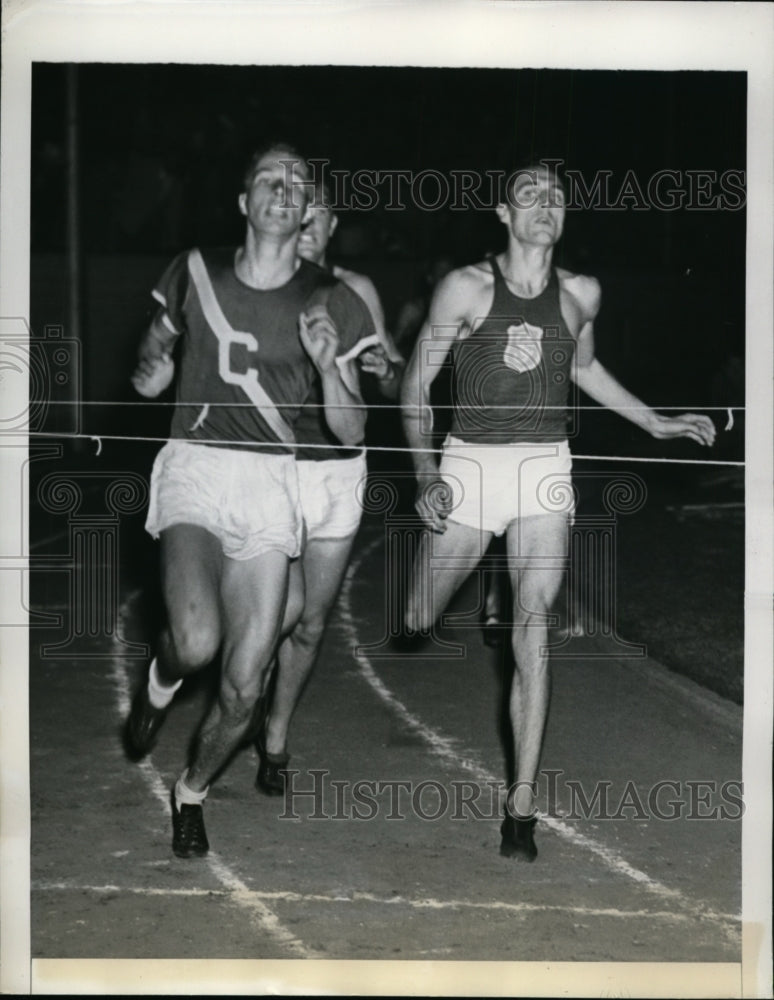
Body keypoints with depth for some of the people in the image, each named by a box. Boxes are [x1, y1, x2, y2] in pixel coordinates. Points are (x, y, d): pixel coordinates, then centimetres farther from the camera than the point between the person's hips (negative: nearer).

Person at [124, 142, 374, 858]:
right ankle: (163, 679, 10)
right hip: (194, 470, -1)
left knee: (244, 688, 0)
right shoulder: (196, 273, 4)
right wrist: (152, 364, -5)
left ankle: (193, 791, 29)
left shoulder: (330, 303, 2)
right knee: (198, 642, -28)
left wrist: (327, 363, -15)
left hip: (271, 484, 1)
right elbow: (149, 376, 18)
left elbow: (350, 431, 3)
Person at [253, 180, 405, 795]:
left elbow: (397, 387, 9)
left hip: (342, 469, 3)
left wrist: (385, 369, -14)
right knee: (285, 608, -17)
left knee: (312, 622, 9)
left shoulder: (355, 291, 4)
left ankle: (275, 739, 27)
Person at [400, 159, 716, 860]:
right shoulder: (468, 287, -4)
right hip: (470, 462, -1)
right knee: (418, 621, 0)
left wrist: (655, 423, 22)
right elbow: (417, 383, 0)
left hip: (547, 468, 1)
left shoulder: (580, 295, 6)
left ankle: (522, 802, -9)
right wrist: (425, 474, -11)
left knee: (534, 625, -10)